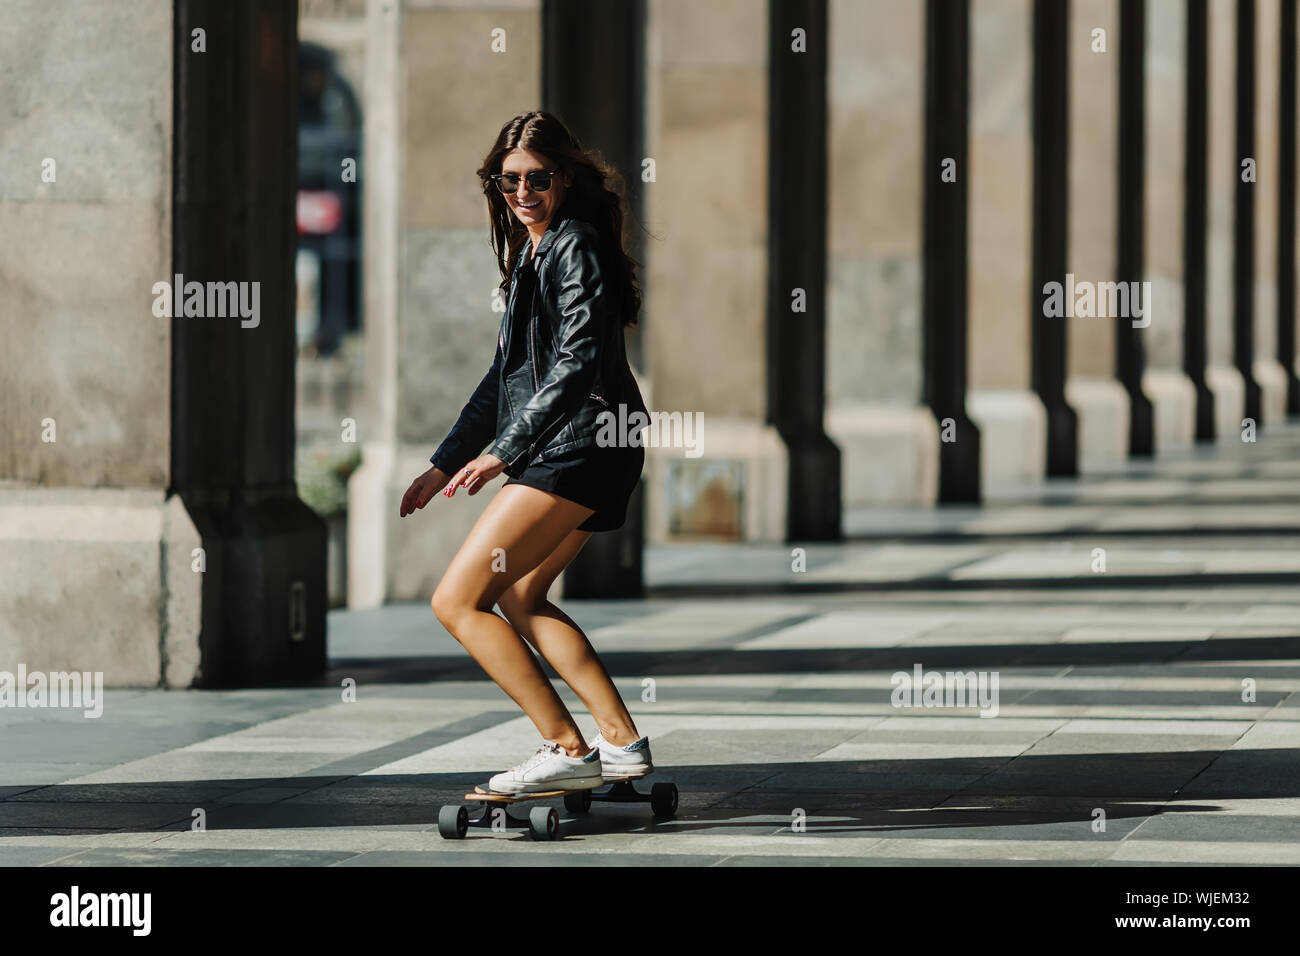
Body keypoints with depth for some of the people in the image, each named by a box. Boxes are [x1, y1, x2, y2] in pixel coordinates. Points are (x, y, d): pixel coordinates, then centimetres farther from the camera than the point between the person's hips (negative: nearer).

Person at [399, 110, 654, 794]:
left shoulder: (575, 246, -9)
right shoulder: (531, 251, 22)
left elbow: (579, 363, -19)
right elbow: (508, 373, 27)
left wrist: (505, 452, -23)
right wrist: (445, 465, 25)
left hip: (577, 447, -11)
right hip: (572, 454, 11)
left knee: (456, 601, -11)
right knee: (517, 598, 24)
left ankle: (569, 751, -13)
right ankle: (621, 741, 19)